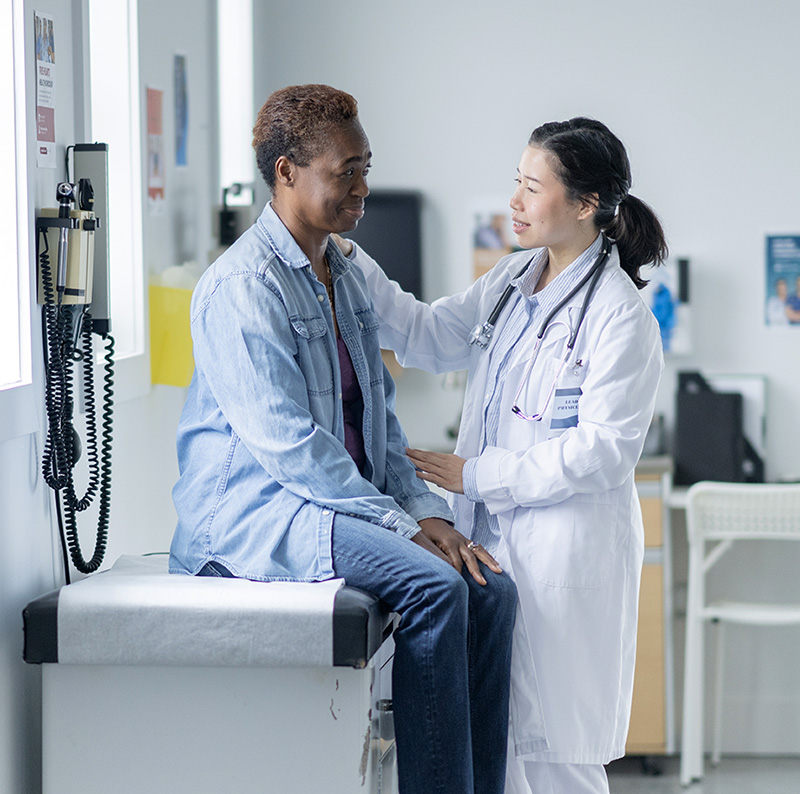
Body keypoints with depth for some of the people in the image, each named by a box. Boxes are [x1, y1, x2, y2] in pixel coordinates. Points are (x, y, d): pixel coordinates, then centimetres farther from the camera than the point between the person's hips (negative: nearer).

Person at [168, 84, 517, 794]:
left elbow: (379, 417, 19)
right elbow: (286, 445, -19)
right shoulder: (241, 286, -13)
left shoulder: (346, 277, 16)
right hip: (254, 510, -9)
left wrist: (423, 507, 2)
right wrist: (398, 522, -19)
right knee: (432, 584, -28)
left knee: (491, 588, -11)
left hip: (345, 498, 9)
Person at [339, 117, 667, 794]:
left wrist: (474, 474, -16)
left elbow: (602, 450, -18)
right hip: (495, 535, 8)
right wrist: (350, 261, 5)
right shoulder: (514, 281, 10)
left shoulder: (621, 317, -15)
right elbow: (427, 336, 16)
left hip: (567, 554, -8)